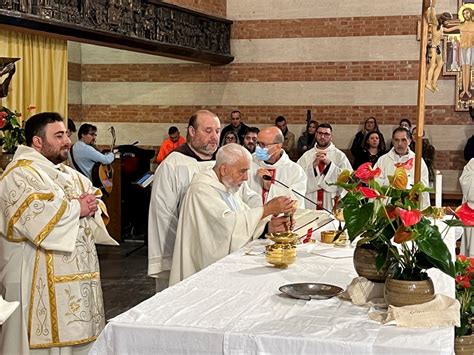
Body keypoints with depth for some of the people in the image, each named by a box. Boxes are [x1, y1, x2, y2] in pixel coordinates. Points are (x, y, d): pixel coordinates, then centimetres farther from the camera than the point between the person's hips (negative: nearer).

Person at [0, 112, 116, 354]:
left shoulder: (67, 173, 17)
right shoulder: (20, 175, -12)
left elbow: (95, 198, 17)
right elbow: (38, 216, -27)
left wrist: (92, 205, -7)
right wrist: (76, 208, -14)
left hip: (77, 272, 9)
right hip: (40, 279, -9)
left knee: (76, 333, 12)